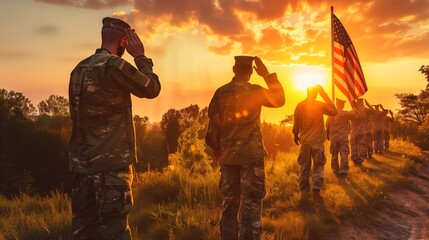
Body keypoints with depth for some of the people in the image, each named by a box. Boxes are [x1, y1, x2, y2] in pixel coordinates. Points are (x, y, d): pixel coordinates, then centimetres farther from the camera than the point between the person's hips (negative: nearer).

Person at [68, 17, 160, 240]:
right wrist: (140, 56, 5)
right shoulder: (114, 65, -13)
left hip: (82, 163, 8)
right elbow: (152, 88, -3)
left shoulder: (79, 69, 11)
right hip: (112, 163, -7)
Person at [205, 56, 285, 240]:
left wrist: (216, 148, 18)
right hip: (252, 155, -3)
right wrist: (267, 74, 13)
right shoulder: (255, 91, -6)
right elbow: (280, 99, 12)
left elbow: (213, 124, 5)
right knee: (251, 204, 0)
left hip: (228, 156, 3)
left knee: (229, 204, 12)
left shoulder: (220, 92, 1)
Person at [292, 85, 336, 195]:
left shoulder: (300, 106, -3)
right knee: (318, 166, 7)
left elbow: (296, 124, 2)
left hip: (305, 141, 2)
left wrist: (295, 136, 19)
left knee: (304, 167, 10)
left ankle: (304, 191, 13)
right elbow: (334, 112, 1)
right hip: (318, 141, -2)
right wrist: (324, 95, -2)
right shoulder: (320, 105, -9)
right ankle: (316, 189, -3)